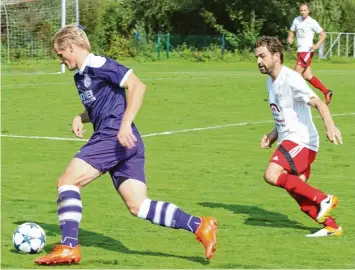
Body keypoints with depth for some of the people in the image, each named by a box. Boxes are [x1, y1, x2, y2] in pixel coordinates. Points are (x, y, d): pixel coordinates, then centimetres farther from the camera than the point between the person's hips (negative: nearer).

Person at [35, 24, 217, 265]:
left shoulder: (98, 65, -7)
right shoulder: (80, 76, 23)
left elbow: (137, 85, -16)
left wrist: (125, 124, -24)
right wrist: (80, 118, 16)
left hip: (115, 137, -10)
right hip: (127, 145, 10)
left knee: (67, 181, -8)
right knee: (138, 205, 0)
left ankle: (69, 247, -10)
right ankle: (200, 226, -6)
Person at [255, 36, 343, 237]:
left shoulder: (290, 79, -15)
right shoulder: (271, 82, 15)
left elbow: (318, 103, -28)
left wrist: (329, 125, -45)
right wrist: (272, 136, 12)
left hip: (301, 141, -10)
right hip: (289, 141, 10)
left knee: (272, 175, -24)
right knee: (299, 194, 6)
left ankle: (323, 199, -15)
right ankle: (331, 227, 14)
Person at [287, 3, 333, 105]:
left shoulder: (312, 22, -9)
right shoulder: (296, 20, 9)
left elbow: (323, 34, -6)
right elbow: (292, 31, 22)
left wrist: (317, 45, -20)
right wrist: (290, 38, -1)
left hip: (307, 51, -7)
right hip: (300, 50, 7)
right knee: (307, 76, 6)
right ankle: (326, 92, 14)